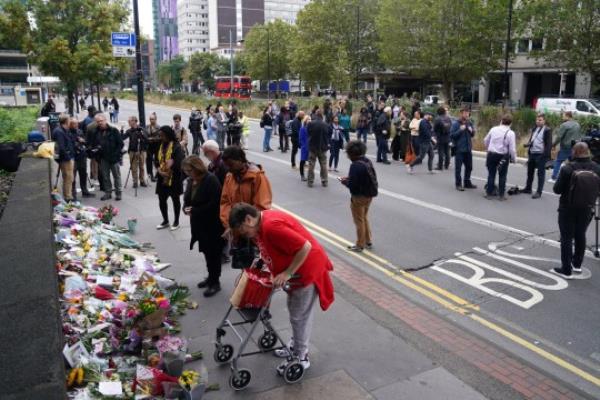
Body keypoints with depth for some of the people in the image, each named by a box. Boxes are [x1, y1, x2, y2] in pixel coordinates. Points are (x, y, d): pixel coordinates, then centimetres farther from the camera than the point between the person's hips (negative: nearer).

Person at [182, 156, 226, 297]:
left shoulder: (211, 180, -20)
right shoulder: (191, 181, 6)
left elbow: (214, 203, -25)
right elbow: (187, 199, 16)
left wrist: (194, 211, -22)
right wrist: (186, 208, -8)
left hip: (212, 225, -8)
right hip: (199, 224, 8)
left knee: (213, 253, 2)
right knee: (206, 252, 18)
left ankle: (215, 282, 14)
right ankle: (211, 277, 34)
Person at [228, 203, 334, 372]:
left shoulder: (272, 226, -30)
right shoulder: (262, 223, 1)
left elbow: (305, 247, -31)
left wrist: (287, 273, -25)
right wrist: (261, 262, 4)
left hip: (307, 270, -10)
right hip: (296, 270, 10)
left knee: (300, 316, 3)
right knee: (294, 311, 21)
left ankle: (301, 358, 19)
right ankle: (296, 347, 38)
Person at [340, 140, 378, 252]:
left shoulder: (355, 165, -26)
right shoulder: (367, 161, 1)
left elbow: (352, 184, -26)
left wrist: (344, 182, -5)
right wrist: (349, 178, 8)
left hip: (359, 196, -8)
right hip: (369, 195, 8)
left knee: (359, 221, 8)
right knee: (364, 218, 25)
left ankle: (360, 245, 21)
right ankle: (368, 241, 35)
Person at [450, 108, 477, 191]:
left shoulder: (469, 123, 8)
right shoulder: (456, 124, -8)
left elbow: (473, 134, 16)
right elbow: (452, 135, -12)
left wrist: (472, 131, -5)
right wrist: (460, 130, -22)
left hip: (468, 148, 6)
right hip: (459, 149, -6)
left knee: (469, 167, 13)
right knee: (458, 167, -1)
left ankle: (467, 183, 26)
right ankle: (458, 184, 6)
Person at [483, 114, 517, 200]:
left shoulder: (493, 129, -1)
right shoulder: (510, 133, -11)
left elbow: (486, 140, 12)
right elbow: (512, 148, -12)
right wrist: (514, 159, 2)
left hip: (491, 154, 2)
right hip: (503, 156, -2)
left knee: (491, 174, 11)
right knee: (502, 176, 9)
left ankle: (489, 194, 13)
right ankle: (501, 195, 12)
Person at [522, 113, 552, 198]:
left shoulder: (547, 130, -8)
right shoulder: (534, 129, 14)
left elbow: (549, 143, -13)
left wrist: (546, 155, -19)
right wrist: (528, 144, 3)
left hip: (541, 155, -7)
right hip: (532, 153, 8)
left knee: (541, 173, -1)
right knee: (530, 172, 16)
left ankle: (539, 192, 3)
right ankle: (528, 188, 28)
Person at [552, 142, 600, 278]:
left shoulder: (567, 168, -19)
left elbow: (557, 189, -13)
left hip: (568, 208, -4)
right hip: (586, 209, 4)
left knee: (567, 238, 4)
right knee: (580, 235, 21)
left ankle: (566, 270, 6)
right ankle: (577, 264, 34)